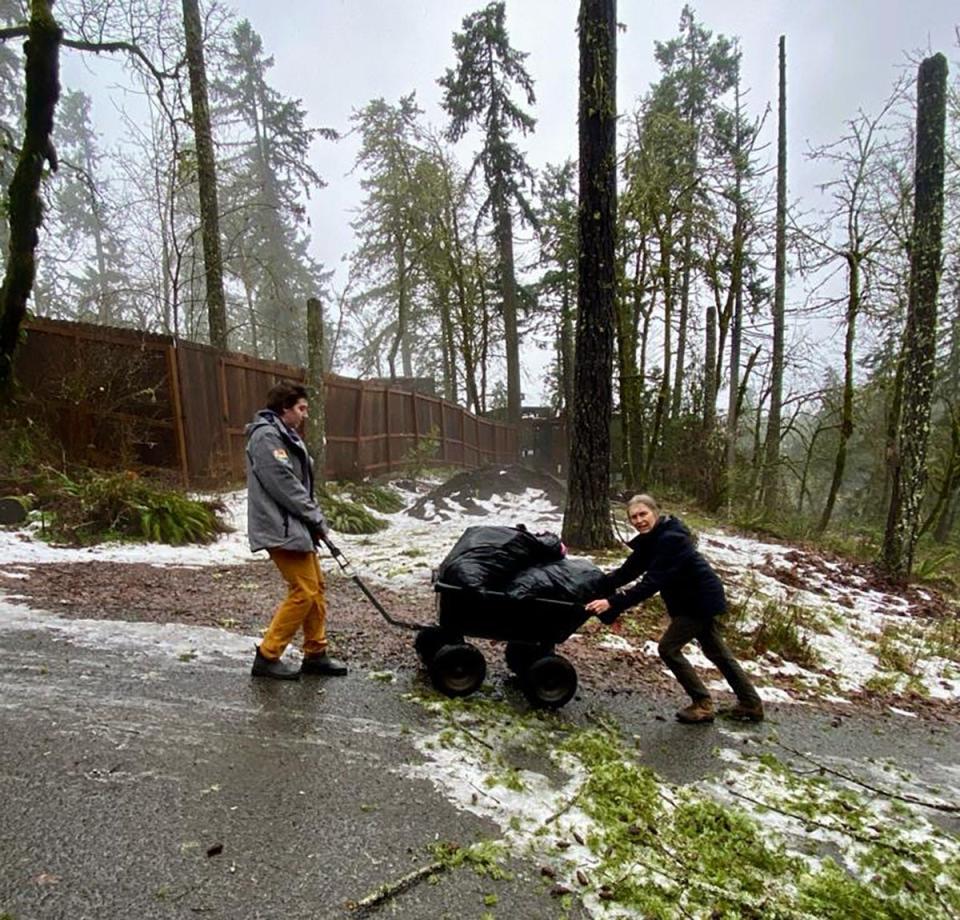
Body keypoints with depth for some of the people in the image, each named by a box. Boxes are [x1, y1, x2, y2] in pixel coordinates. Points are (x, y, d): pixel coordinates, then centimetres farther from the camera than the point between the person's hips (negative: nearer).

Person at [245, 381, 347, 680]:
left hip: (297, 526, 10)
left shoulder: (285, 436, 18)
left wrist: (314, 519, 7)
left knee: (316, 588, 12)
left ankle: (315, 653, 22)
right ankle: (266, 657, 4)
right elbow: (284, 485, -20)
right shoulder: (266, 436, -14)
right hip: (282, 528, -10)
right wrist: (316, 518, -13)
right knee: (303, 592, -8)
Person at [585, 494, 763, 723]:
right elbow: (629, 570, -1)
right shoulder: (651, 539, 0)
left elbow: (651, 582, -36)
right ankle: (751, 704, 35)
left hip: (701, 599, -10)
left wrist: (613, 603, -39)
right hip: (699, 598, 10)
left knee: (668, 648, -5)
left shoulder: (671, 539, -29)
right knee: (716, 651, 20)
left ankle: (702, 704, 9)